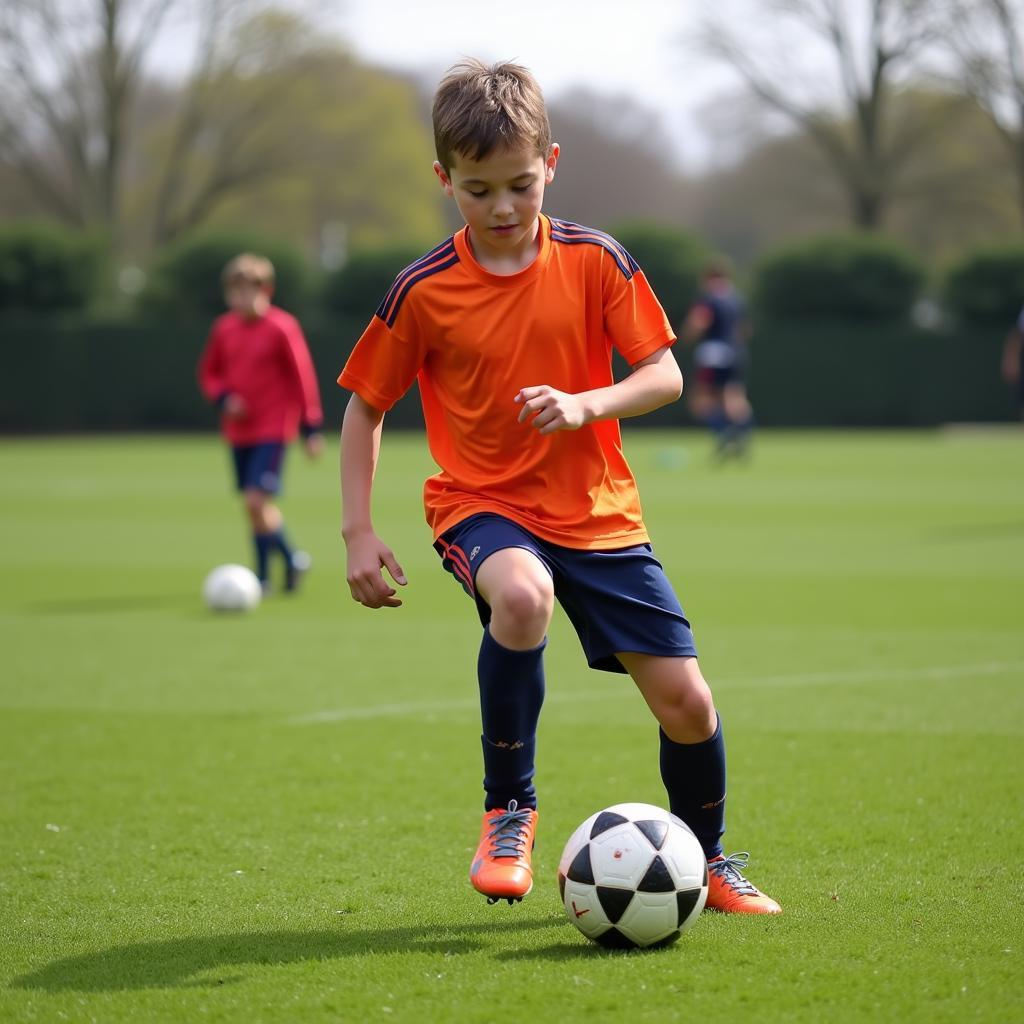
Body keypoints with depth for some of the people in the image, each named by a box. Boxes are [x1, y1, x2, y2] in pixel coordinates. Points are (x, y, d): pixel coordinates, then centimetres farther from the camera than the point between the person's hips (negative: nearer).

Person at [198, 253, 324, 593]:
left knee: (256, 500, -16)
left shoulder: (281, 328, -13)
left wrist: (312, 428, -7)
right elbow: (209, 373, 15)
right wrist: (224, 398, -7)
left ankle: (291, 558, 3)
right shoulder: (224, 329, 3)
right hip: (238, 432, 6)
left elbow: (303, 377, -8)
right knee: (256, 505, 11)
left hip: (273, 429, -6)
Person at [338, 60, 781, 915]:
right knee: (521, 593, -38)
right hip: (482, 503, -2)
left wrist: (587, 405, -23)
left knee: (685, 699, -3)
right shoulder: (424, 292, -6)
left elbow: (665, 374, -3)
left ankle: (708, 859, 27)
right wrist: (359, 532, -3)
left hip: (597, 509, 2)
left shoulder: (595, 261, -4)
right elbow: (365, 404, 4)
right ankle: (509, 810, -18)